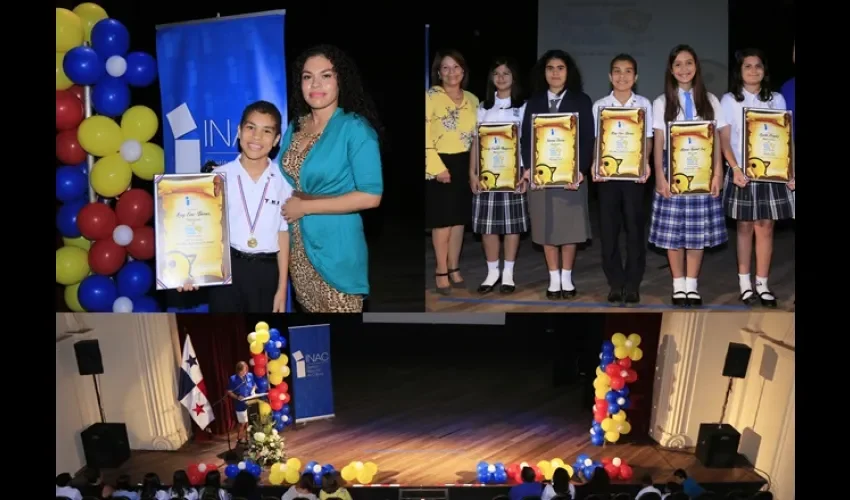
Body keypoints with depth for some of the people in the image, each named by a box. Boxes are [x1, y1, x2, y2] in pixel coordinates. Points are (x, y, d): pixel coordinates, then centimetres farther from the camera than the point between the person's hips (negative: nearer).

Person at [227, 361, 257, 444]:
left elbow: (254, 385, 13)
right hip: (240, 405, -4)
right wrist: (237, 397, -23)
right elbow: (229, 392, -9)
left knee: (249, 423, 14)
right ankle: (239, 439, 25)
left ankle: (246, 438, 31)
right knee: (242, 423, 6)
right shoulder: (233, 379, -15)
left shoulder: (250, 376, -3)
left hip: (250, 404, 4)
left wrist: (253, 391, -7)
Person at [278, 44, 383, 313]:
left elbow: (370, 196, -20)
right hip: (296, 244, 6)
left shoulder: (356, 128, -14)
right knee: (309, 309, 17)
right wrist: (285, 203, -1)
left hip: (335, 247, -6)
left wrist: (305, 207, -17)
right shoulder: (296, 125, 6)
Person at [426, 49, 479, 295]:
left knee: (459, 219, 10)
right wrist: (437, 167, -17)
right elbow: (425, 136, -12)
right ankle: (442, 272, 11)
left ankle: (454, 269, 22)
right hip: (439, 164, -5)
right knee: (443, 220, -1)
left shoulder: (472, 99, 11)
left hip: (464, 165, 5)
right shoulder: (430, 96, -7)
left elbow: (477, 135, 15)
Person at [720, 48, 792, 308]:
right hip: (741, 171, -1)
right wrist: (735, 168, -15)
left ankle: (762, 283, 7)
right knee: (745, 226, 4)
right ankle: (744, 282, 12)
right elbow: (724, 140, -2)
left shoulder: (776, 99, 8)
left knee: (765, 227, 1)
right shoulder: (729, 100, 2)